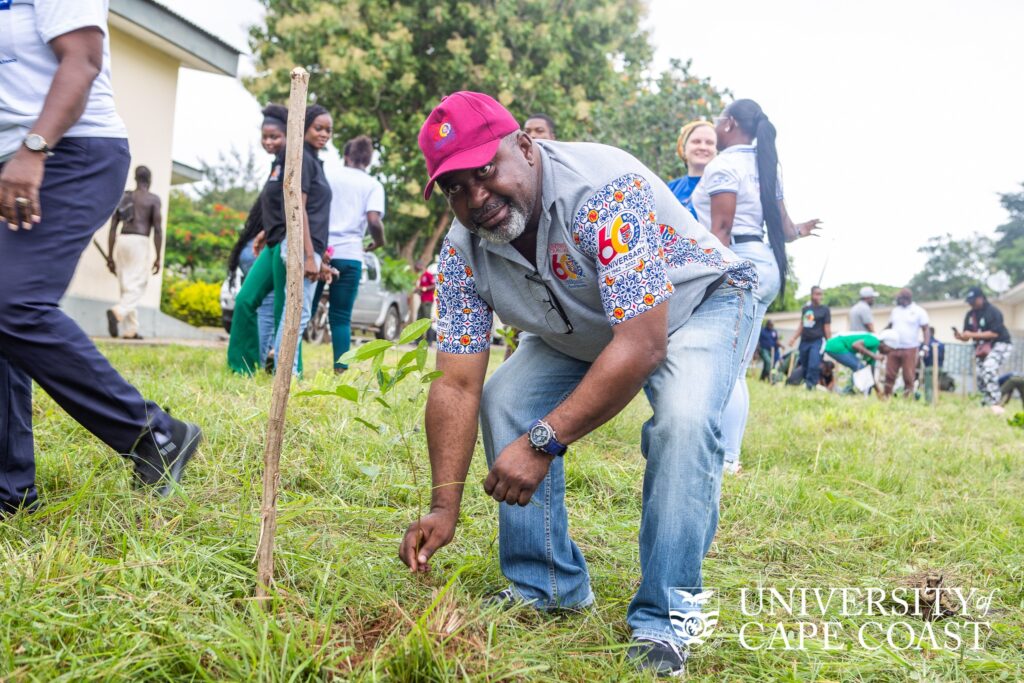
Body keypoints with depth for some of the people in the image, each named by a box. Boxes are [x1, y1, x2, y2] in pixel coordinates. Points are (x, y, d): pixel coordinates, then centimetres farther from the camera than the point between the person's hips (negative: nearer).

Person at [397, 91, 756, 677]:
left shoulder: (605, 188, -38)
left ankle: (661, 621, -19)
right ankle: (551, 585, 5)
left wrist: (545, 442, -46)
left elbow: (643, 344, -43)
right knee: (503, 401, -9)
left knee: (682, 418, -33)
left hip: (699, 302, -6)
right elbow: (457, 385, -18)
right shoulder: (464, 251, -18)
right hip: (585, 332, 6)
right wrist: (445, 506, -25)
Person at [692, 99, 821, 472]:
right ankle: (730, 454, 12)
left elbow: (721, 228, -15)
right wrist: (797, 231, 39)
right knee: (735, 370, 10)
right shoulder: (764, 167, 19)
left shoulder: (723, 165, -7)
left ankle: (724, 457, -9)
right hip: (765, 264, 9)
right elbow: (783, 228, 18)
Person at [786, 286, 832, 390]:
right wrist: (794, 338, 11)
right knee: (804, 366, 7)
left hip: (818, 341, -5)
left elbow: (827, 328, -2)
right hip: (804, 341, 5)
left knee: (813, 365, -19)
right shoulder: (805, 309, 15)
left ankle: (811, 385, -18)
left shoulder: (825, 309, 1)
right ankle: (805, 384, 17)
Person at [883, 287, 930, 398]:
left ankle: (908, 397, 4)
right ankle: (886, 397, 8)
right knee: (889, 375, 3)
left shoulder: (919, 311, -1)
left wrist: (926, 346, -13)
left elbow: (926, 329, -3)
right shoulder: (895, 310, 13)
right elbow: (890, 327, 20)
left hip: (910, 349, -4)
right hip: (893, 348, 4)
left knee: (908, 376, -1)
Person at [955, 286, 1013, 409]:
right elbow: (967, 337, 4)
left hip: (1000, 344, -8)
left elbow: (995, 333, -25)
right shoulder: (970, 315, 4)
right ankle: (986, 403, 19)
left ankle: (994, 402, -26)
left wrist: (973, 335, -29)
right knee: (980, 376, 5)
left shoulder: (993, 312, -16)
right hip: (982, 347, 8)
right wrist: (960, 336, -20)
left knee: (989, 367, -28)